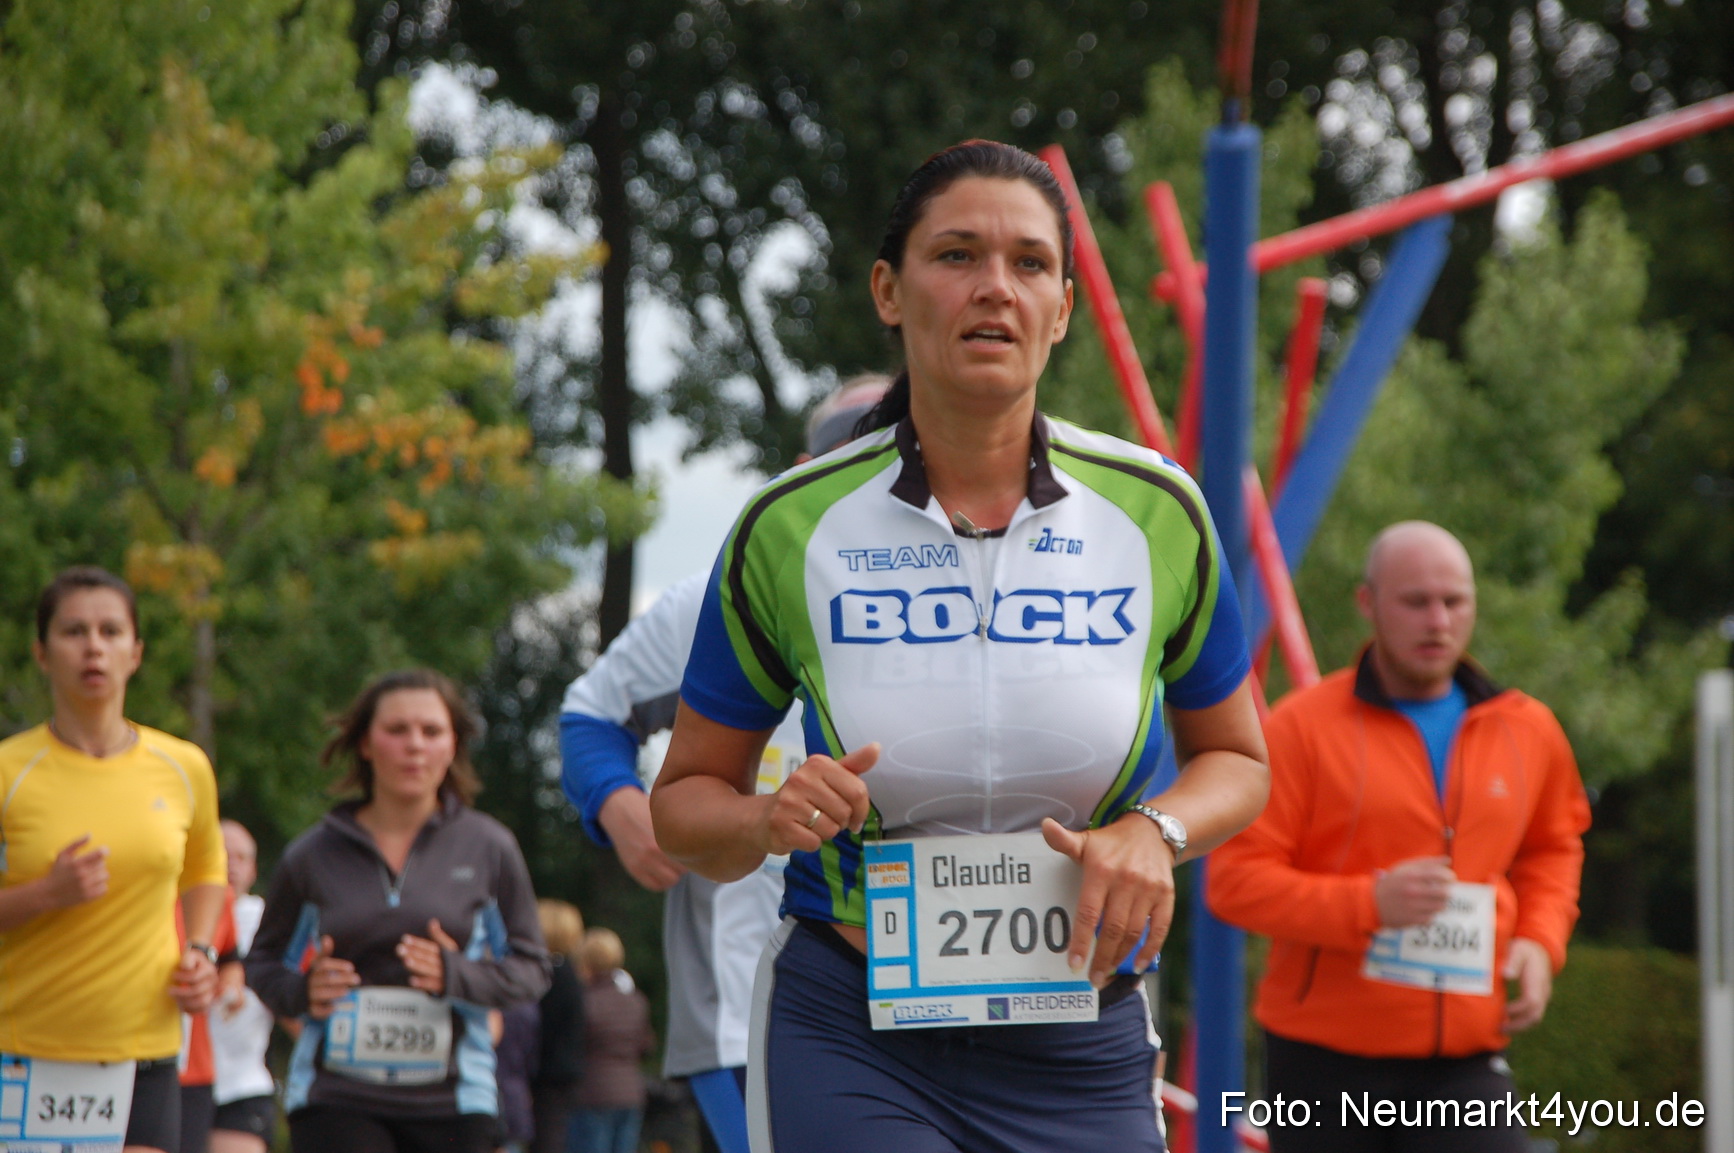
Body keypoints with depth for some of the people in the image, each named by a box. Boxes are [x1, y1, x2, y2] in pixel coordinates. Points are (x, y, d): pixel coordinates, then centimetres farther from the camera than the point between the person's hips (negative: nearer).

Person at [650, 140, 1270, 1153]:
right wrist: (765, 820, -17)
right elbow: (685, 798, 5)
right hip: (849, 1039, -2)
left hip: (1081, 1062, 2)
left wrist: (1155, 830, -9)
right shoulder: (791, 530, -4)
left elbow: (1237, 758, 12)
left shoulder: (1155, 513, -1)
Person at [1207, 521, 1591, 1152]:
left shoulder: (1527, 730, 10)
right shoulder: (1302, 727, -4)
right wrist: (1368, 902, -22)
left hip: (1464, 1061, 3)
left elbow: (1553, 847, 28)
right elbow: (1235, 878, -8)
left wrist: (1539, 939, 8)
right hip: (1327, 1059, -2)